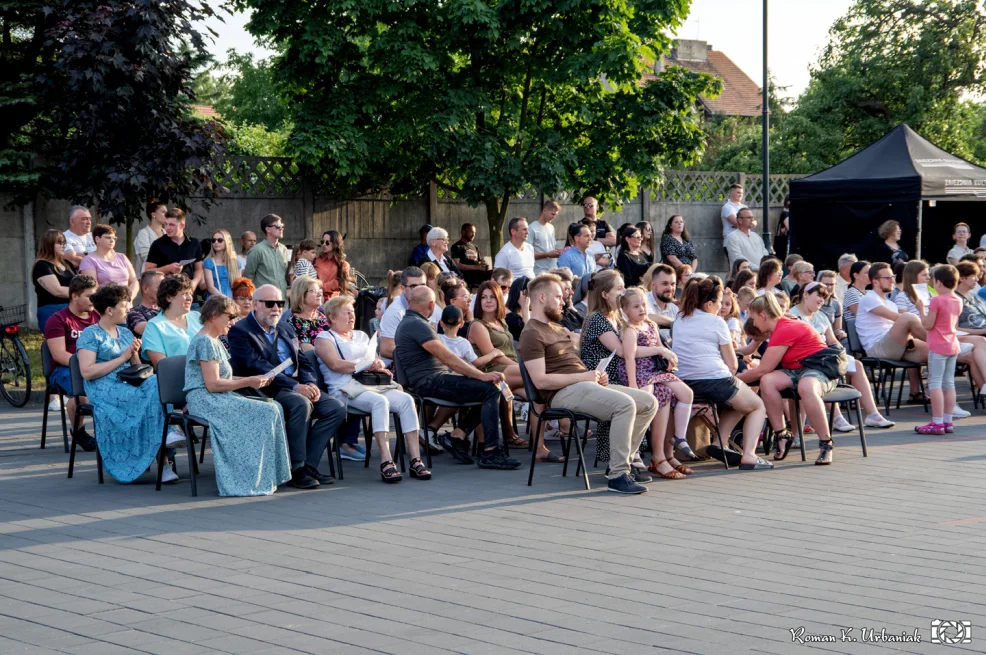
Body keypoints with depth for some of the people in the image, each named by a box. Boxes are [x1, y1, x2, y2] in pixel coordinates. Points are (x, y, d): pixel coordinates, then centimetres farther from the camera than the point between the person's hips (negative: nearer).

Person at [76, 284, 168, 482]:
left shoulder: (126, 333, 22)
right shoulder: (91, 335, 1)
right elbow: (87, 372, -11)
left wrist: (135, 355, 2)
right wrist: (122, 358, -9)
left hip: (129, 385, 6)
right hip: (104, 389, -6)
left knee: (156, 382, -28)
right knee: (151, 394, -31)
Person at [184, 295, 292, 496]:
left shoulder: (214, 342, 21)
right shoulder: (205, 342, -12)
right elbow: (212, 384, -19)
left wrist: (253, 379, 10)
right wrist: (247, 382, -13)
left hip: (218, 398, 10)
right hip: (205, 400, -10)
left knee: (272, 407, -4)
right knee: (266, 412, -20)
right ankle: (254, 477, -18)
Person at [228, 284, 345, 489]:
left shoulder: (286, 329, 20)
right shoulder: (240, 331, -5)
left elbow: (303, 362, 18)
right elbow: (257, 367, -17)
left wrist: (311, 384, -6)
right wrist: (295, 386, -24)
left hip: (298, 388, 8)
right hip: (266, 391, -8)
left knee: (336, 408, -11)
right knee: (301, 403, -34)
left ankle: (308, 464, -12)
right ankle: (296, 470, -24)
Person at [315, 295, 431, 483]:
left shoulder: (361, 336, 30)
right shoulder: (324, 338, 9)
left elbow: (375, 360, 25)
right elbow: (335, 364, -8)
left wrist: (378, 364, -1)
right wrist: (367, 366, -9)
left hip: (371, 385, 6)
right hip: (344, 390, -6)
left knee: (406, 399, -22)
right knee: (380, 401, -37)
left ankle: (416, 461, -28)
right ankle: (386, 462, -43)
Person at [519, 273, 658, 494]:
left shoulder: (557, 328, 26)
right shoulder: (532, 334, -6)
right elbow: (540, 380, -17)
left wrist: (596, 374, 8)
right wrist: (583, 376, -15)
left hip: (585, 384, 10)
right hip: (564, 392, -10)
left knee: (648, 403, 2)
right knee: (625, 404, -31)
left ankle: (622, 462, 4)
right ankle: (618, 475, -31)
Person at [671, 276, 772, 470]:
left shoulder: (679, 321, 11)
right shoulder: (717, 322, -6)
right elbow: (732, 365, -5)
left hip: (686, 385, 7)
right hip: (716, 380, -7)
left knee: (737, 403, 33)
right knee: (758, 406, 17)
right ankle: (748, 455, -3)